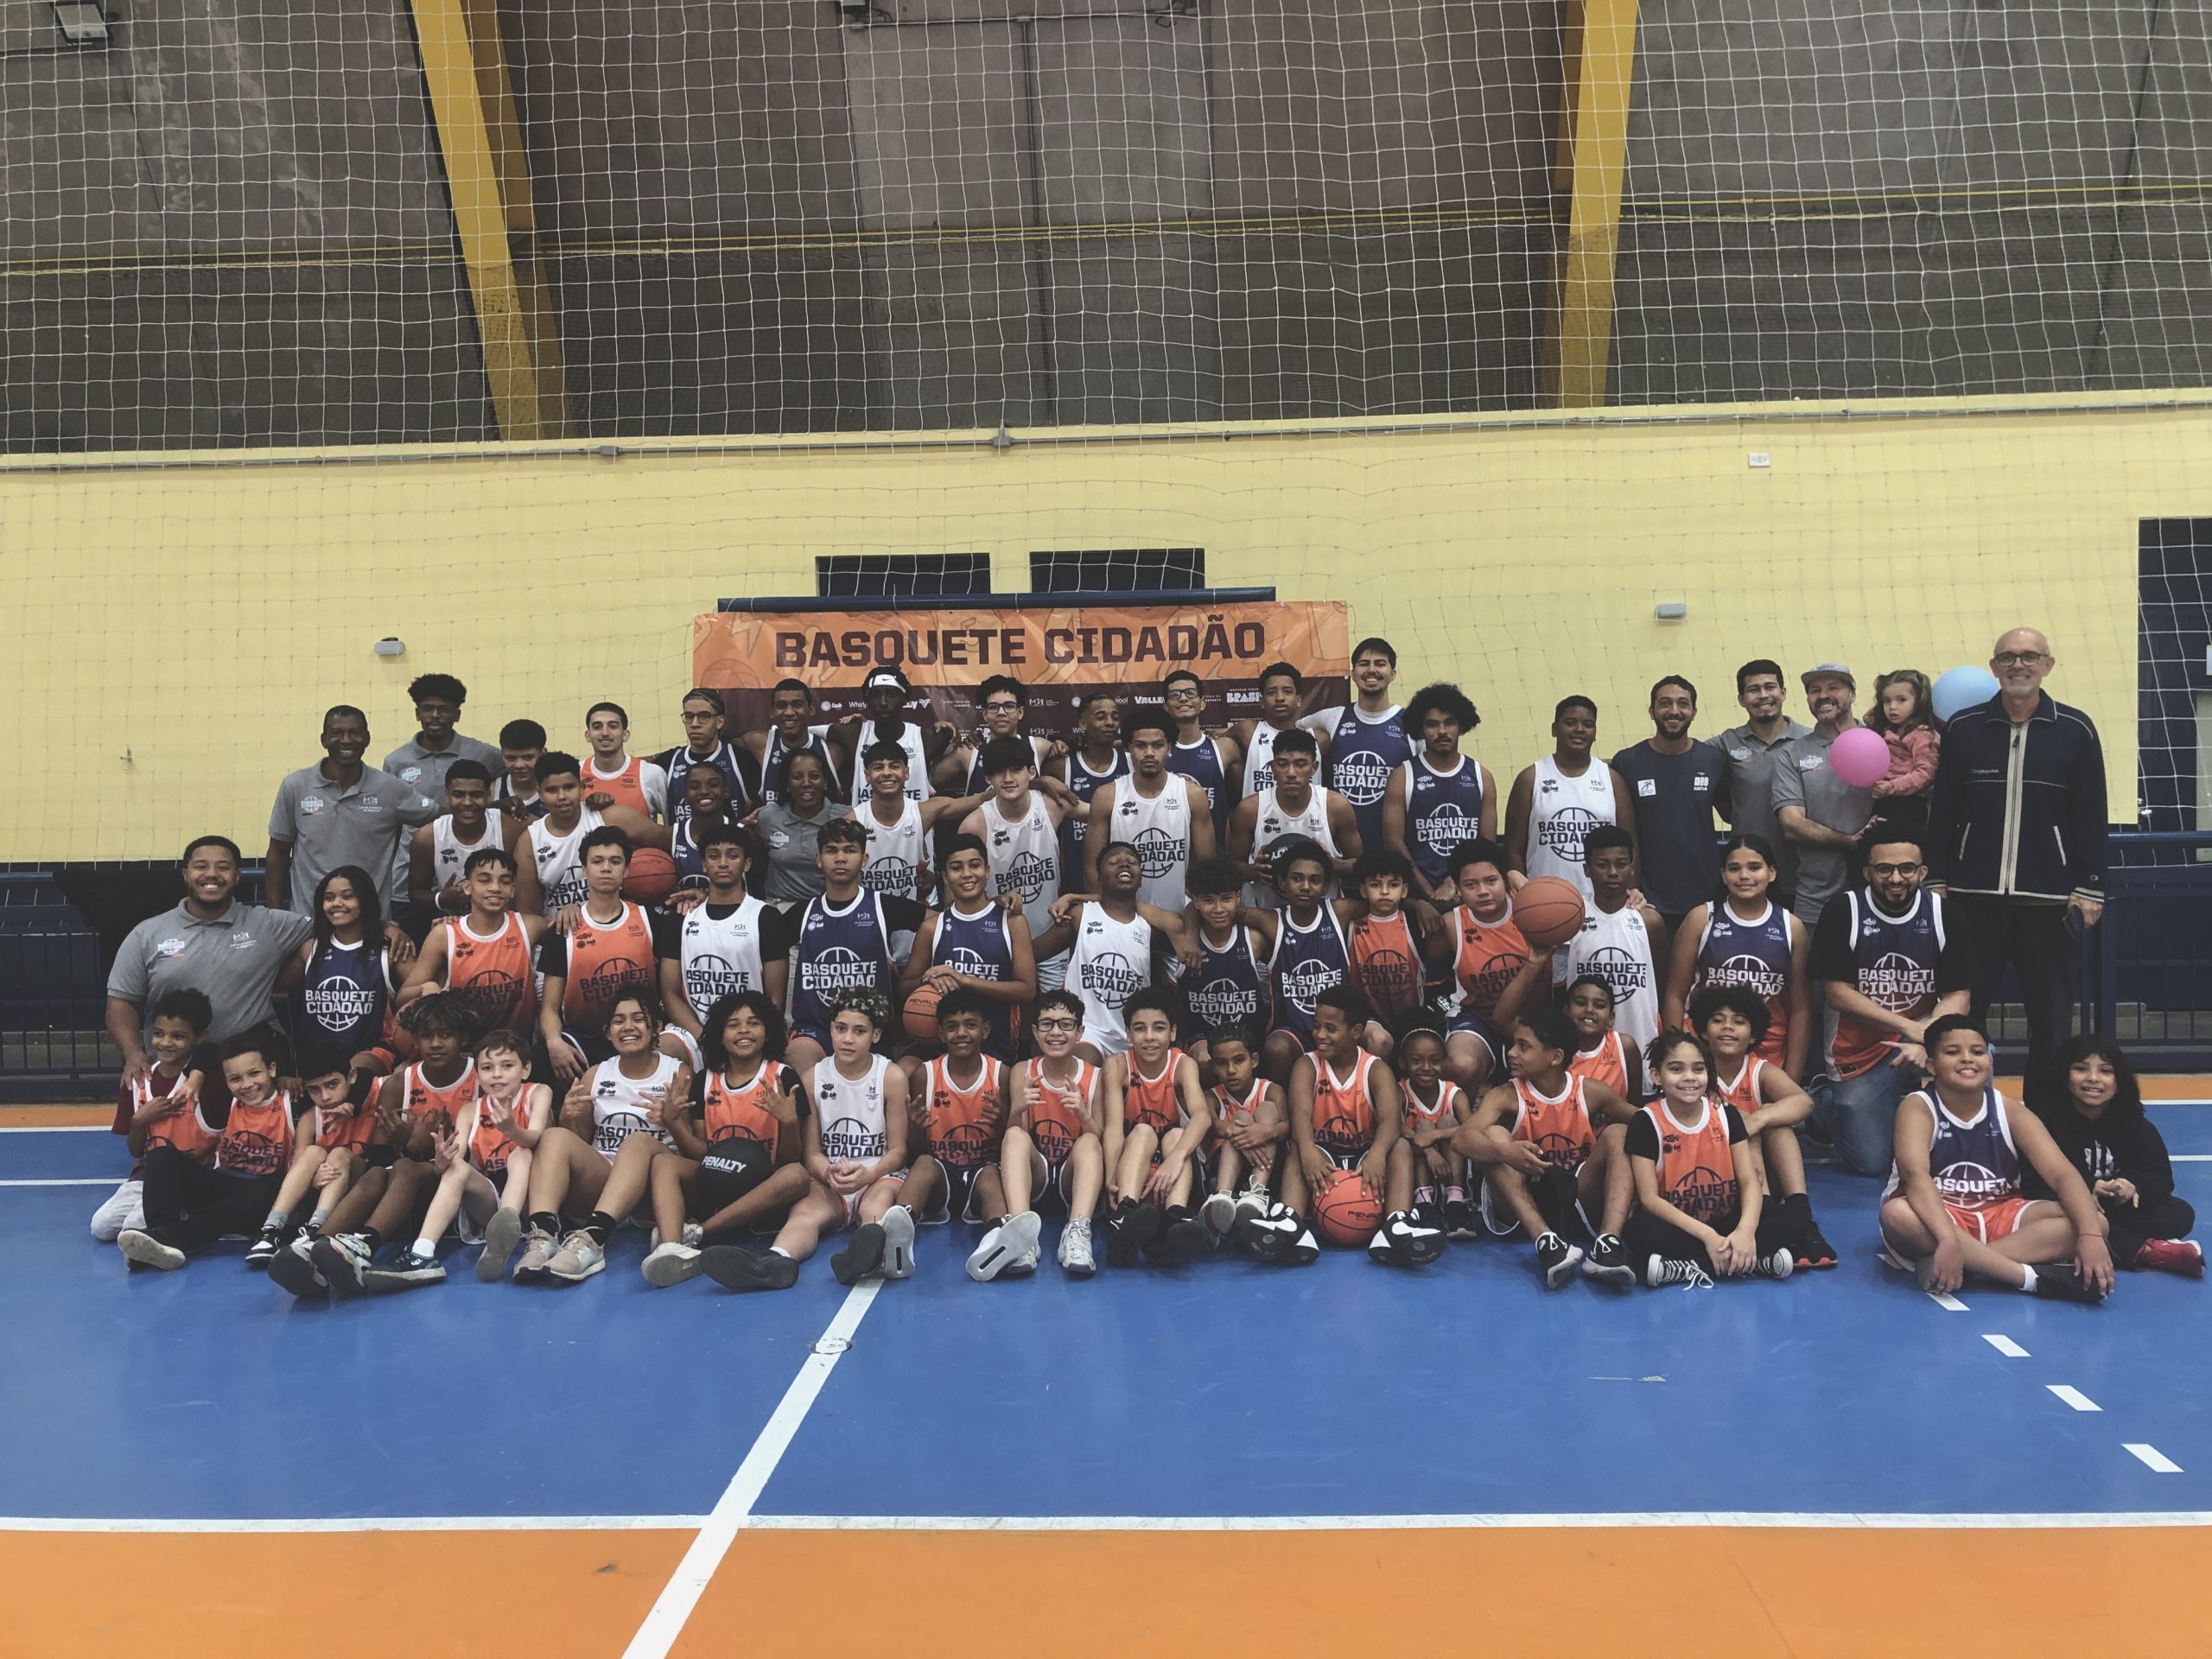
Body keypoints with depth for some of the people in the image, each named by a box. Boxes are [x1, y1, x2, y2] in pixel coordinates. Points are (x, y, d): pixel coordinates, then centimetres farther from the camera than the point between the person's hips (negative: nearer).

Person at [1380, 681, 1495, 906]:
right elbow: (1394, 842, -4)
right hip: (1418, 895, -2)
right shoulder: (1403, 776, 2)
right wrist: (1430, 893, -10)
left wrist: (1454, 883, -10)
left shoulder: (1481, 776, 9)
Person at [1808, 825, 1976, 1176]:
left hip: (1922, 1033, 2)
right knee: (1872, 1163, -10)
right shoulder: (1843, 913, -10)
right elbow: (1836, 992, -14)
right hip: (1858, 1054, -2)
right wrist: (1910, 1028, -22)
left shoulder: (1941, 913, -4)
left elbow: (1958, 995, -7)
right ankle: (1825, 1103, 22)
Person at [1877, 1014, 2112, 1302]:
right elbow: (1915, 1174, -32)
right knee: (1897, 1214, -39)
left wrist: (2090, 1235, -31)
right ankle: (2034, 1277, -35)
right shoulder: (1918, 1108, -14)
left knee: (2094, 1221, -18)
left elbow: (2063, 1174, -13)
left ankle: (1973, 1262, -31)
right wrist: (1949, 1239, -47)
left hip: (1999, 1217, 4)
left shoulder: (2009, 1112, -2)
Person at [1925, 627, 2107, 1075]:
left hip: (2048, 901, 0)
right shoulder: (1963, 727, 3)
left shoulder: (2075, 730, 2)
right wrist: (1936, 879, 2)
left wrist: (2089, 888, -2)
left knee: (2050, 1017, 7)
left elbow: (2091, 819, 2)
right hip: (1972, 896, 1)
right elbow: (1942, 812, 5)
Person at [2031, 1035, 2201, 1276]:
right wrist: (2086, 1190, -34)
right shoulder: (2046, 1116, -15)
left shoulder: (2134, 1124, 1)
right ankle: (2148, 1251, -35)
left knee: (2180, 1214, -14)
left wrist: (2134, 1184, -24)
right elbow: (2035, 1184, -19)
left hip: (2117, 1211, 4)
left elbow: (2161, 1175, 0)